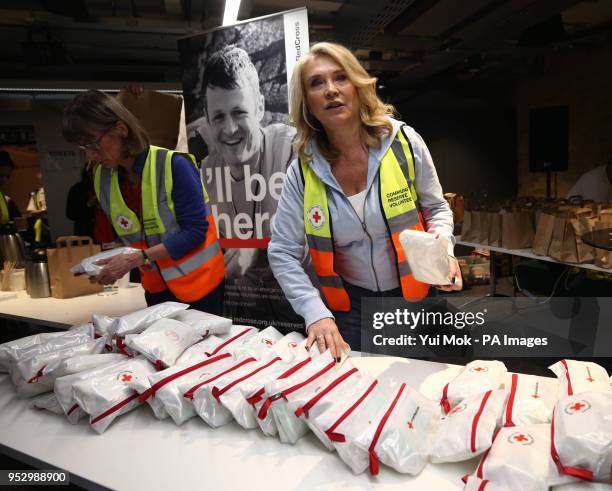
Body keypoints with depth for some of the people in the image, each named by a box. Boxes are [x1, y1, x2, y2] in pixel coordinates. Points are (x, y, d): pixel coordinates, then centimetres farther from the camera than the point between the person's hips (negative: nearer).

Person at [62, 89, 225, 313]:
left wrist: (136, 259, -24)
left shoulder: (174, 165, -21)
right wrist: (114, 263, -9)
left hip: (198, 281, -5)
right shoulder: (102, 178, -2)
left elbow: (196, 231, -22)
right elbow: (128, 237, 9)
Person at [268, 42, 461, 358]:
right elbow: (282, 253, -9)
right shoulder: (303, 170, -12)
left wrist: (443, 249, -19)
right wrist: (316, 313, -19)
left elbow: (436, 208, 1)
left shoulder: (404, 142, -13)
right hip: (349, 304, 0)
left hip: (414, 294, 1)